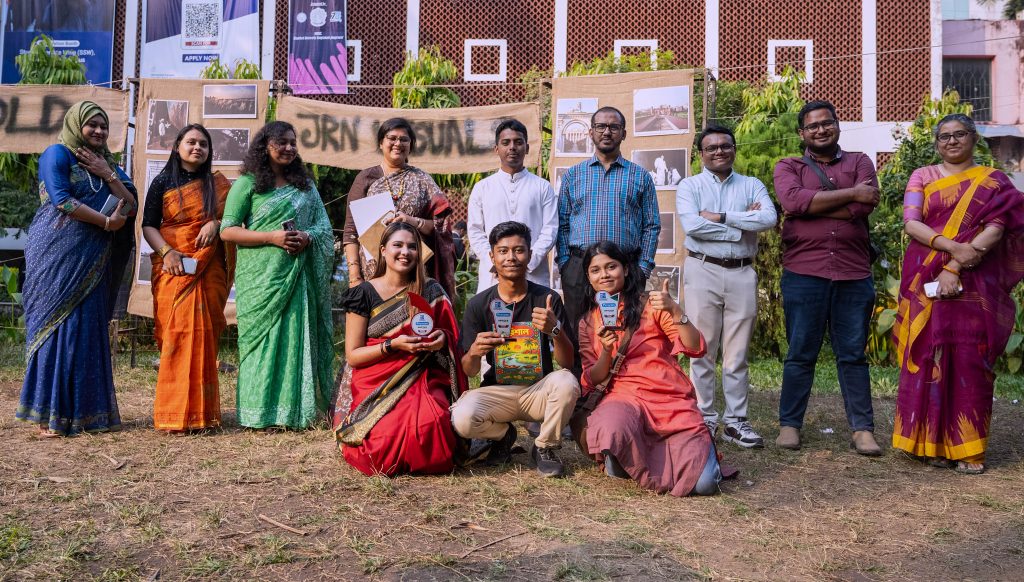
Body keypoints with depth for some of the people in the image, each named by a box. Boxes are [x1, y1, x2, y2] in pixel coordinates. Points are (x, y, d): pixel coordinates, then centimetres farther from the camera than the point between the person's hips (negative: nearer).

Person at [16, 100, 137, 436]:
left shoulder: (107, 163, 19)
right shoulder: (58, 154, 1)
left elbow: (130, 206, 8)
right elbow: (62, 200, -12)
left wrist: (108, 174, -4)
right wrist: (106, 222, -12)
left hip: (92, 263, 6)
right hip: (58, 256, -6)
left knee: (89, 330, 3)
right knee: (56, 326, -7)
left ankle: (82, 411, 8)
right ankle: (48, 416, -4)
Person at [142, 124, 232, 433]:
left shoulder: (218, 184, 13)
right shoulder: (162, 183, 8)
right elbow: (148, 225, 4)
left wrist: (216, 223, -6)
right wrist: (167, 252, -12)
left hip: (209, 270, 2)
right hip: (173, 269, -1)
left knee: (203, 337, -2)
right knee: (176, 335, -10)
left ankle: (201, 412, 3)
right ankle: (174, 413, -6)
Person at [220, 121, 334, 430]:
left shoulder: (305, 184, 17)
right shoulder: (247, 183, 4)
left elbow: (325, 227, 15)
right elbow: (227, 231, -3)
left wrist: (307, 236, -7)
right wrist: (272, 237, -13)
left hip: (298, 274, 4)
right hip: (261, 277, -3)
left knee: (297, 337, 0)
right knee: (263, 337, -4)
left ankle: (296, 410, 7)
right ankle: (261, 413, 2)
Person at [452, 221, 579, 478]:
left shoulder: (548, 299, -4)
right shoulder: (479, 304, -2)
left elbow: (568, 364, -8)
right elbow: (469, 371, -2)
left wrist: (555, 330, -29)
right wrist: (474, 353, -26)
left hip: (539, 389, 0)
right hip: (498, 392, 0)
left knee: (566, 382, -33)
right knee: (462, 418, -29)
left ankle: (545, 448, -3)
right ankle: (504, 434, 8)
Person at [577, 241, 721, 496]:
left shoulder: (650, 306, 5)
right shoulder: (587, 323, 13)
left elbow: (696, 348, -6)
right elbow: (593, 379, 6)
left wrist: (674, 310, -21)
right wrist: (606, 351, -13)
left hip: (672, 399, -1)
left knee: (703, 482, -20)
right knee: (610, 430, -38)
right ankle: (622, 458, 0)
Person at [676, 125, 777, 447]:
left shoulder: (752, 185, 12)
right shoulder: (690, 186, 6)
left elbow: (769, 218, -8)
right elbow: (691, 225, -13)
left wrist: (720, 217, -11)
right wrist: (742, 224, -8)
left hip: (742, 273, 2)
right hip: (703, 271, -2)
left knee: (737, 353, 5)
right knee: (703, 350, 2)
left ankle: (736, 421, 12)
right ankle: (704, 418, 10)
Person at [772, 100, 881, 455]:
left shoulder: (859, 163, 12)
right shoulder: (788, 168, 9)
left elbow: (865, 206, -8)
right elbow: (793, 200, -14)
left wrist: (812, 205, -9)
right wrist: (850, 194, -10)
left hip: (854, 275, 1)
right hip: (804, 274, -1)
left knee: (853, 355, 7)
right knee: (800, 354, 5)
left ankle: (862, 429, 12)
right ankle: (789, 424, 13)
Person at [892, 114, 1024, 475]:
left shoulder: (993, 181, 9)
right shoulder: (922, 177, 11)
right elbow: (911, 223, -2)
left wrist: (956, 268, -17)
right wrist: (952, 247, -18)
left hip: (973, 283, 0)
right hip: (925, 281, 1)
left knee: (969, 360, -3)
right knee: (929, 356, -2)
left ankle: (967, 448, 3)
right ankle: (933, 442, 6)